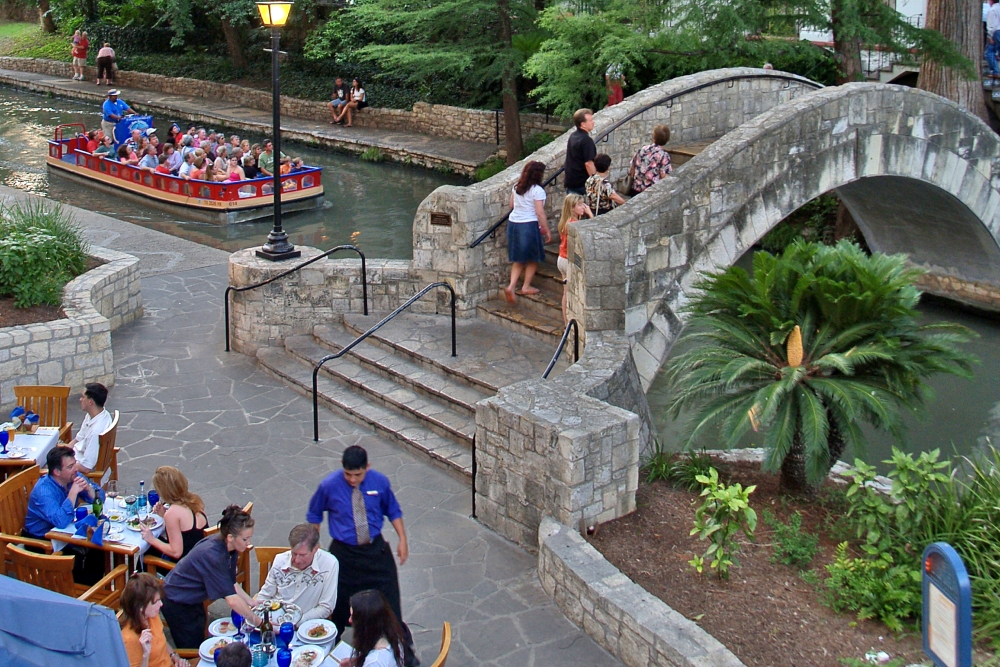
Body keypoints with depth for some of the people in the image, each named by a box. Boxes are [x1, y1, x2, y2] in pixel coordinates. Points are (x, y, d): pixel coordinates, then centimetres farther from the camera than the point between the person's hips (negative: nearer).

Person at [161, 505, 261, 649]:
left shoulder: (228, 548, -12)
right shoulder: (212, 555, -37)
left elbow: (231, 584, 1)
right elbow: (232, 600, -37)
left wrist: (253, 604, -8)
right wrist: (258, 622, -30)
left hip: (194, 601, 8)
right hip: (177, 604, -8)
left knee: (201, 642, 20)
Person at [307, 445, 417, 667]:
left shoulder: (380, 482, -11)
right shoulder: (329, 486, -15)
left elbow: (393, 511, 6)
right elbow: (314, 516, 2)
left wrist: (403, 540, 1)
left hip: (376, 550, 1)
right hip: (344, 553, -1)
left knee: (389, 602, 5)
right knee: (338, 606, 11)